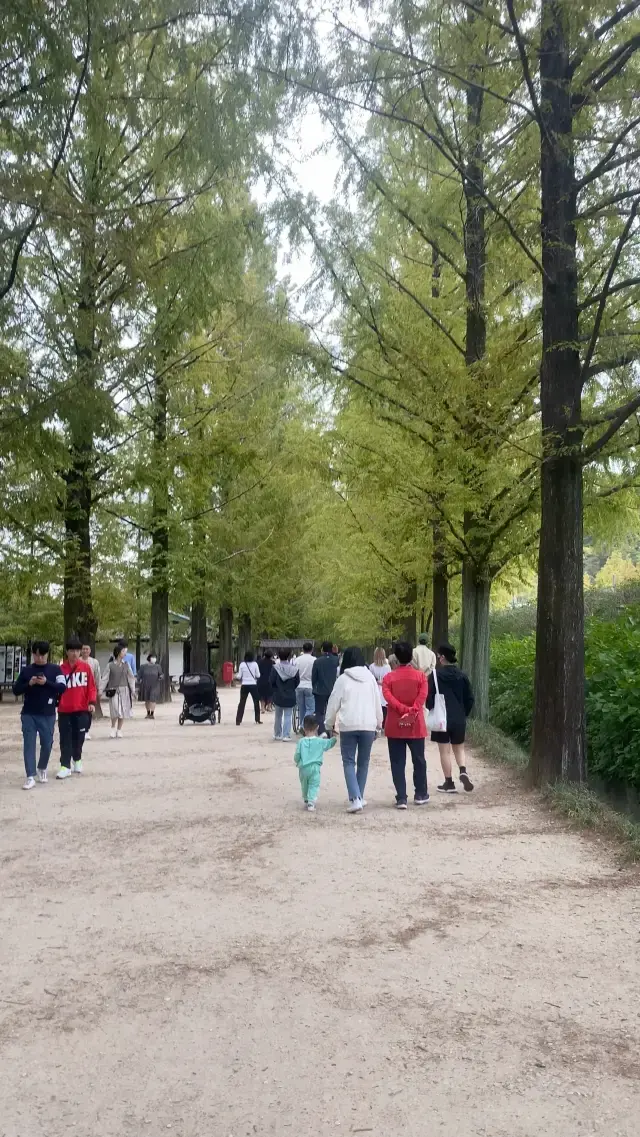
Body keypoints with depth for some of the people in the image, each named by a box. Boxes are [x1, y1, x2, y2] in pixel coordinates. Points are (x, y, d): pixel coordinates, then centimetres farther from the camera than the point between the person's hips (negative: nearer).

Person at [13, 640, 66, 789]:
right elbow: (15, 690, 5)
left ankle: (42, 768, 33)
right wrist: (29, 684, -13)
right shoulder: (26, 670, 5)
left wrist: (46, 682, -19)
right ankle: (30, 777, -3)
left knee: (47, 744, 7)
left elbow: (62, 687, -7)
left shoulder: (55, 669, 1)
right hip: (28, 714, 1)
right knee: (29, 744, -4)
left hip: (48, 714, -1)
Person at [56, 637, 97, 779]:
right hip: (64, 710, -1)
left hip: (82, 709, 1)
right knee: (65, 739, -1)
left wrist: (92, 702, -9)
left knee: (79, 737, 12)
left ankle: (77, 760, 33)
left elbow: (91, 686, 1)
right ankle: (66, 766, 2)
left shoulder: (86, 667, 0)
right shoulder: (61, 669, -4)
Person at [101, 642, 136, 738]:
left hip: (124, 690, 3)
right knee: (115, 710, -12)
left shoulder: (126, 665, 8)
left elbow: (131, 678, 9)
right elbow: (105, 678, 0)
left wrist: (133, 690, 5)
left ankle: (119, 730, 15)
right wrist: (101, 690, -5)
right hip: (113, 691, -3)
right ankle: (113, 728, 8)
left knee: (123, 712, 3)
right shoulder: (111, 665, 0)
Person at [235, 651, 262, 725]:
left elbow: (239, 676, -3)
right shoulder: (255, 664, -5)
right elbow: (258, 675, -2)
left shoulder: (242, 664, -5)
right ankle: (257, 719, 16)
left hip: (244, 685, 1)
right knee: (256, 701, 14)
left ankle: (238, 720, 3)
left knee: (242, 702, 6)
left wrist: (236, 676, 18)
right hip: (253, 685, -1)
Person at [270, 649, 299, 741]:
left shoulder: (276, 668, -12)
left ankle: (277, 735, 23)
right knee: (288, 716, 4)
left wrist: (275, 690, 9)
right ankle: (286, 736, -1)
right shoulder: (293, 669, -9)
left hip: (278, 695, 1)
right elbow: (297, 681, -1)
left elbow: (272, 682, -9)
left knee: (278, 716, 15)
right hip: (290, 696, 0)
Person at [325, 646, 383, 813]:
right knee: (363, 762, 14)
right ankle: (359, 798, 18)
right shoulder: (370, 678, 5)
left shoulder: (343, 679, -2)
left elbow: (333, 703, 1)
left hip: (348, 726, -2)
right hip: (368, 725, 3)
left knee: (349, 762, 3)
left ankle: (355, 799, -11)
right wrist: (378, 724, 20)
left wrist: (329, 724, 15)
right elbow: (377, 703, 9)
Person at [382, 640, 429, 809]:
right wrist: (412, 711, -19)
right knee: (419, 761, 15)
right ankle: (420, 795, 23)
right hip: (415, 725, 0)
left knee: (398, 763, 3)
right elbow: (422, 696, -13)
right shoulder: (420, 676, 0)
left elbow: (388, 696, -14)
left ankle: (401, 798, 0)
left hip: (395, 726, 0)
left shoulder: (389, 677, 0)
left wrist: (402, 709, -19)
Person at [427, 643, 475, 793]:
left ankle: (449, 783, 7)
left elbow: (429, 697, -9)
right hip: (459, 719, 3)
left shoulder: (436, 676, -11)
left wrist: (433, 712, 9)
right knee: (459, 748, 17)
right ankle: (463, 771, -7)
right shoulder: (462, 676, 1)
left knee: (445, 751, 5)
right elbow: (470, 698, 4)